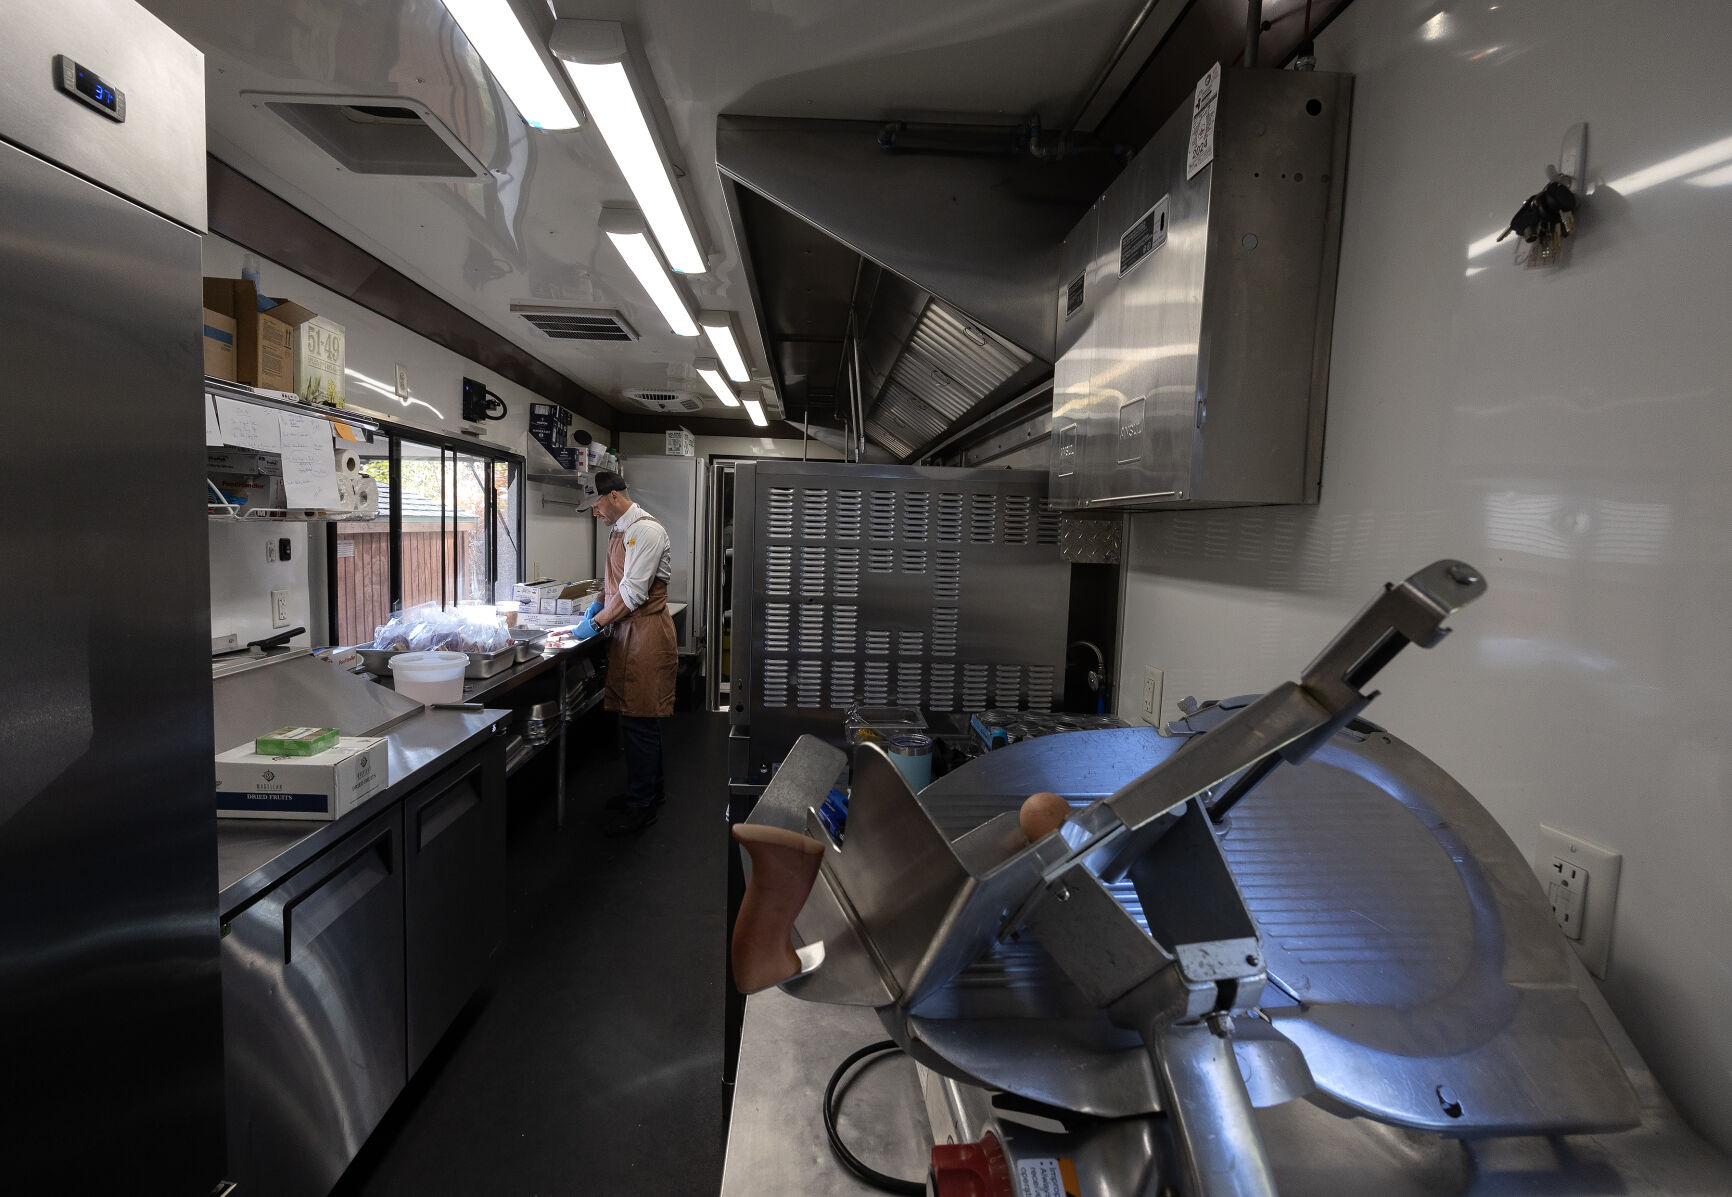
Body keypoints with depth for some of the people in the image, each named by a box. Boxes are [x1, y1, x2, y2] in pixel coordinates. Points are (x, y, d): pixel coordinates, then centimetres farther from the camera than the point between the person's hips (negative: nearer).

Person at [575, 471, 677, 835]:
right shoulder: (619, 531, 16)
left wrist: (597, 623, -12)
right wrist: (599, 604, 11)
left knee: (640, 720, -4)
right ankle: (649, 790, 29)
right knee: (636, 717, 16)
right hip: (627, 633, 10)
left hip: (646, 633, -10)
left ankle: (641, 806, 5)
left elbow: (634, 590, -19)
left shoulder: (646, 529, -15)